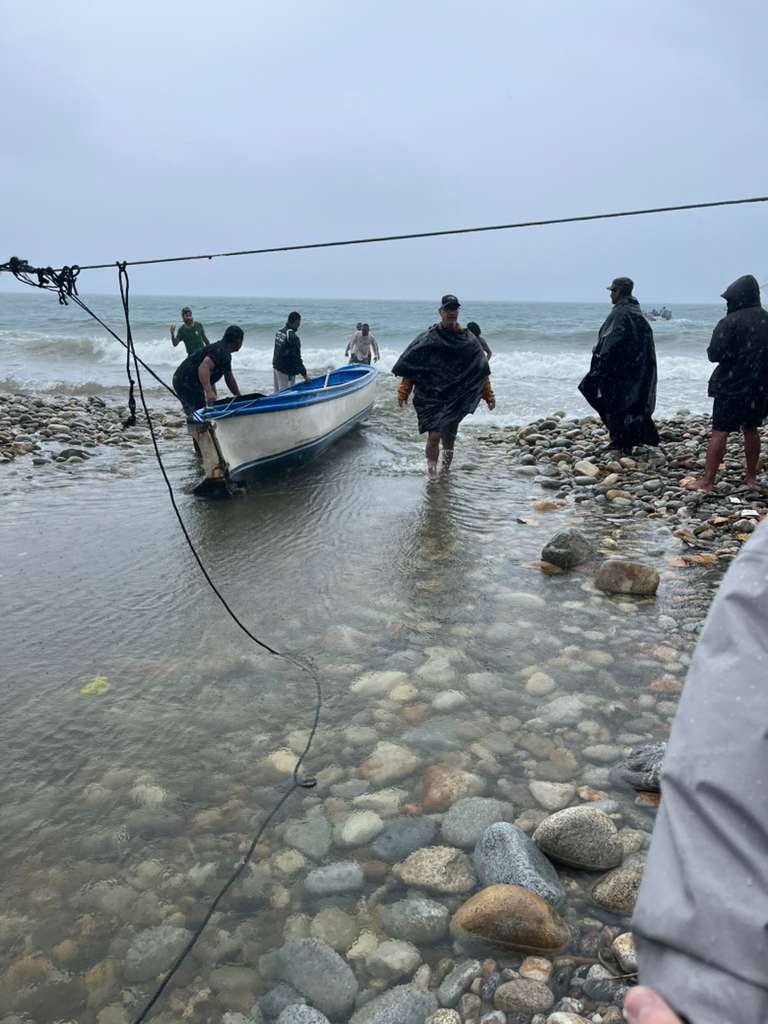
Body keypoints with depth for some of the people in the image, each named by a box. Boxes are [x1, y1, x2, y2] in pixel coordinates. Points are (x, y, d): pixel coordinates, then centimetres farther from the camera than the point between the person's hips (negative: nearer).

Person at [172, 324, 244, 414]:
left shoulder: (226, 355, 15)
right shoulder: (220, 351, -19)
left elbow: (229, 378, 25)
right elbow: (204, 367, -35)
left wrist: (239, 397, 27)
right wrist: (209, 392, -44)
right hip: (186, 384, -11)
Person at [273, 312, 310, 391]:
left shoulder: (279, 331, 5)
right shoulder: (293, 337, -21)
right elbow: (296, 357, -20)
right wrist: (304, 374, -14)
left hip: (275, 366, 9)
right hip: (285, 370, -9)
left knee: (277, 392, 16)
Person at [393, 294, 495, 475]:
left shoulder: (468, 340, 6)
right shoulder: (428, 339, -1)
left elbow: (481, 372, 11)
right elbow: (410, 367, 0)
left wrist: (489, 394, 8)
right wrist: (403, 391, -6)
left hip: (456, 398, 3)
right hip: (432, 395, -2)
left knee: (449, 437, 10)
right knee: (434, 435, -14)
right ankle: (432, 474, -6)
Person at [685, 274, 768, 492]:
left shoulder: (730, 322, -14)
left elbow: (714, 354, -18)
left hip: (732, 386, -6)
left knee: (719, 432, -5)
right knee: (751, 429, 17)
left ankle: (707, 481, -7)